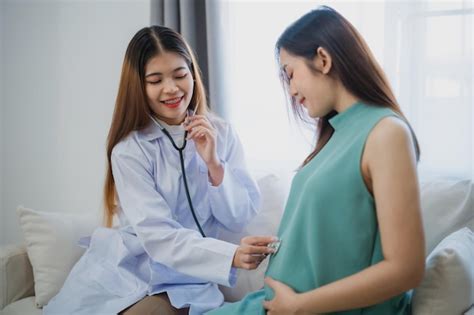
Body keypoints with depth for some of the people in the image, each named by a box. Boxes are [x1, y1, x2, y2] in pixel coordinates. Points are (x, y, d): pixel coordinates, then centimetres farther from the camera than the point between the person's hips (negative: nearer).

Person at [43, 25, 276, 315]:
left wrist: (214, 164, -18)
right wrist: (230, 255, -34)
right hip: (127, 273, 0)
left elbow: (240, 218, -2)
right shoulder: (129, 150, -10)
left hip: (188, 280, 0)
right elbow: (157, 235, -19)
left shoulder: (222, 133, -1)